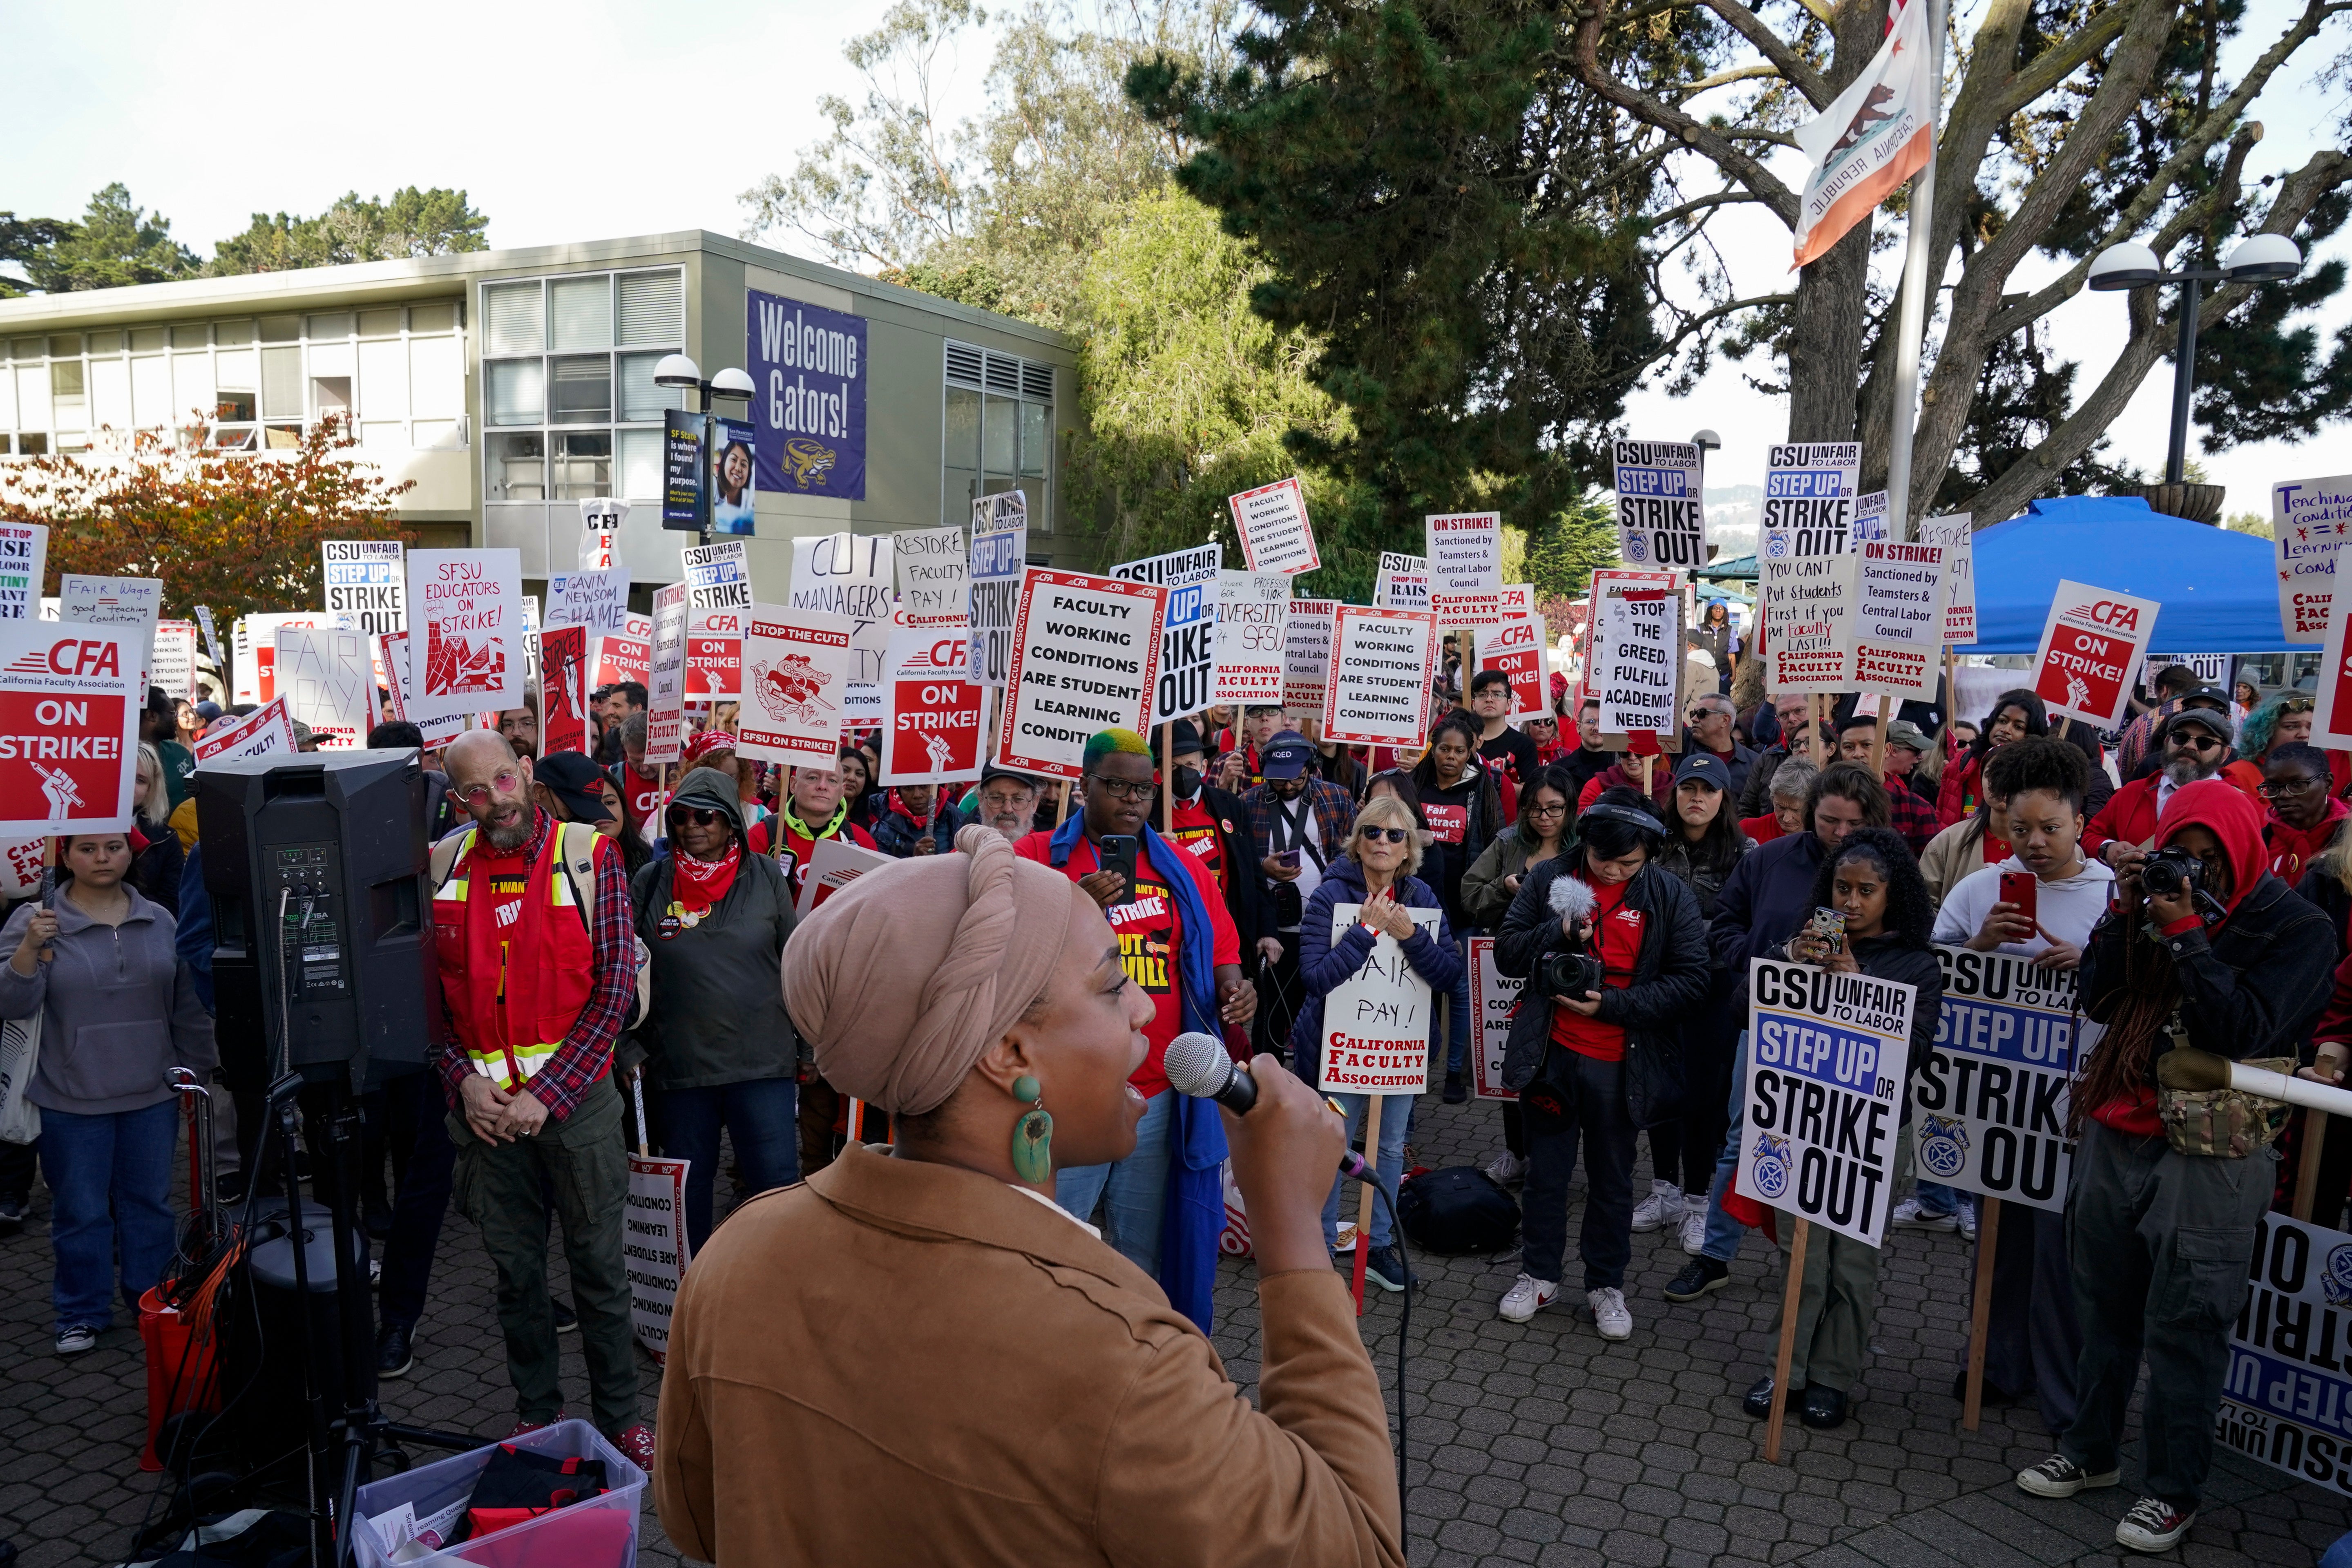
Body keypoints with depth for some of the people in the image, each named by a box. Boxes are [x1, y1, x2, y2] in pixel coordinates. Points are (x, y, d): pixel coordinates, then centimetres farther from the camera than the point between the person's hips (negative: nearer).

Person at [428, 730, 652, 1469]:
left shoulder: (590, 855, -7)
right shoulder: (442, 867, 3)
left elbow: (613, 989, -9)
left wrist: (546, 1094, -14)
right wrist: (463, 1080, -8)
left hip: (576, 1098, -3)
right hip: (485, 1105, 3)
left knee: (599, 1266, 6)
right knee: (515, 1269, 13)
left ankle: (619, 1416, 21)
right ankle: (535, 1412, 29)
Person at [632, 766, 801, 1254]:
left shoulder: (766, 878, 1)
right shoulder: (649, 884, 2)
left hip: (762, 1064, -1)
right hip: (678, 1067, 1)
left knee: (778, 1186, -3)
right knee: (688, 1191, 13)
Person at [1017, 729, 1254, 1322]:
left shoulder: (1180, 868, 12)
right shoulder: (1038, 857, 1)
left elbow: (1222, 948, 16)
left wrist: (1232, 987, -6)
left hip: (1159, 1095, 3)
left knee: (1145, 1254, 12)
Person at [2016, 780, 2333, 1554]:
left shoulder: (2298, 929, -6)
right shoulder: (2160, 898, 7)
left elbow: (2241, 1032, -18)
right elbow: (2097, 1001, 2)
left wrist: (2185, 933, -20)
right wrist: (2126, 912, -8)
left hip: (2209, 1153, -5)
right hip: (2117, 1132, 5)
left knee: (2183, 1328, 1)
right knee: (2105, 1306, 14)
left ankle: (2174, 1488, 16)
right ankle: (2091, 1449, 30)